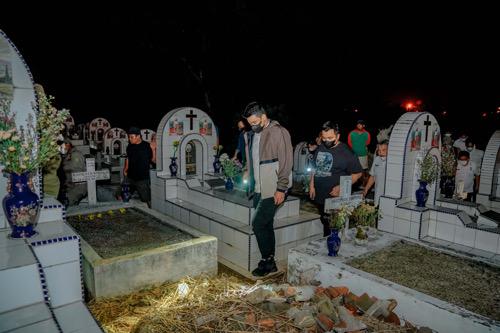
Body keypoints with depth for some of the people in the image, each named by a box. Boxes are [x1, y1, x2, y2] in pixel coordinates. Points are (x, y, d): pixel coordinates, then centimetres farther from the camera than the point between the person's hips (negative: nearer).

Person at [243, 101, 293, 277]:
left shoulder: (278, 133, -11)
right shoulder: (254, 135, 13)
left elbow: (286, 162, -15)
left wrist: (281, 189, -17)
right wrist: (252, 186, 16)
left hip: (273, 190, -8)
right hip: (259, 189, 8)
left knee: (258, 224, -8)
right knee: (266, 225, 12)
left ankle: (267, 261, 9)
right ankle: (269, 263, 23)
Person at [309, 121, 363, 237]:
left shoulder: (345, 152, -10)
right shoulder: (320, 149, 8)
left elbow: (358, 173, -7)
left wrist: (341, 187, -15)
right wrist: (312, 186, 10)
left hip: (335, 198, -6)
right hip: (319, 197, 6)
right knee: (325, 224, 18)